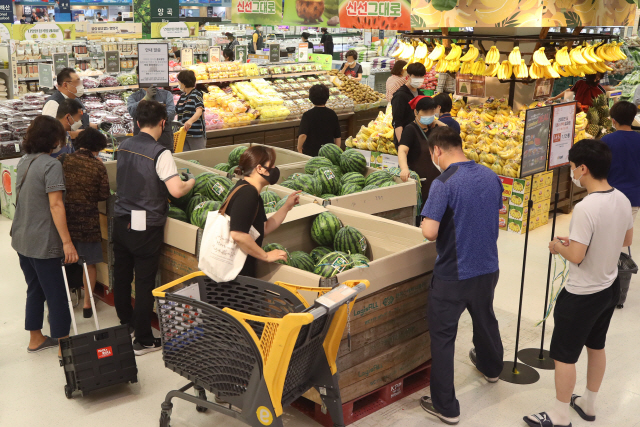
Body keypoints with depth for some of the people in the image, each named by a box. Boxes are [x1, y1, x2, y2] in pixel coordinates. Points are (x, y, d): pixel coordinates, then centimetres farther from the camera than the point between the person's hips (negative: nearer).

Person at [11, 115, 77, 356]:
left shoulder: (24, 162, 10)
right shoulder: (51, 165, -17)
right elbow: (55, 205, -23)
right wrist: (67, 242, -23)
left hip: (21, 239, 9)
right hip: (42, 243, -9)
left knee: (35, 290, 20)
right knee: (56, 295, 1)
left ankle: (35, 339, 32)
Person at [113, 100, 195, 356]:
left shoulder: (124, 147, 3)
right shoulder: (160, 154, -18)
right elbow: (176, 191, -26)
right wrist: (191, 182, -5)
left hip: (121, 220, 7)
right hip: (146, 226, -7)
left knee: (121, 274, 20)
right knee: (145, 282, 2)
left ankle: (125, 322, 40)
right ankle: (143, 341, 11)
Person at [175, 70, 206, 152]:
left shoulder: (196, 94, -8)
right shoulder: (182, 96, 16)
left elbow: (199, 111, -24)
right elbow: (175, 110, 26)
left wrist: (190, 121, -42)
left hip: (196, 133, -7)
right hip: (183, 133, 7)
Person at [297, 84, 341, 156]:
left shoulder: (307, 115, -11)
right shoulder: (332, 114, 1)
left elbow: (303, 135, -22)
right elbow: (338, 136, 6)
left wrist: (299, 148, -6)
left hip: (310, 153, -3)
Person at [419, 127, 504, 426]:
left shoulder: (443, 184, -21)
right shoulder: (491, 177, 0)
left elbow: (429, 232, -25)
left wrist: (426, 222, -4)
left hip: (453, 275, -7)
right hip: (488, 267, 7)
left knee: (443, 336, 6)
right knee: (485, 319, 30)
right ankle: (490, 367, 57)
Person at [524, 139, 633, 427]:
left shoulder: (585, 208, -29)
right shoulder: (622, 200, -3)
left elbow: (576, 256, -27)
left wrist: (558, 246, -6)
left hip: (581, 295, -8)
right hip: (610, 287, 9)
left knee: (563, 355, 7)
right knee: (596, 346, 23)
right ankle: (588, 404, 40)